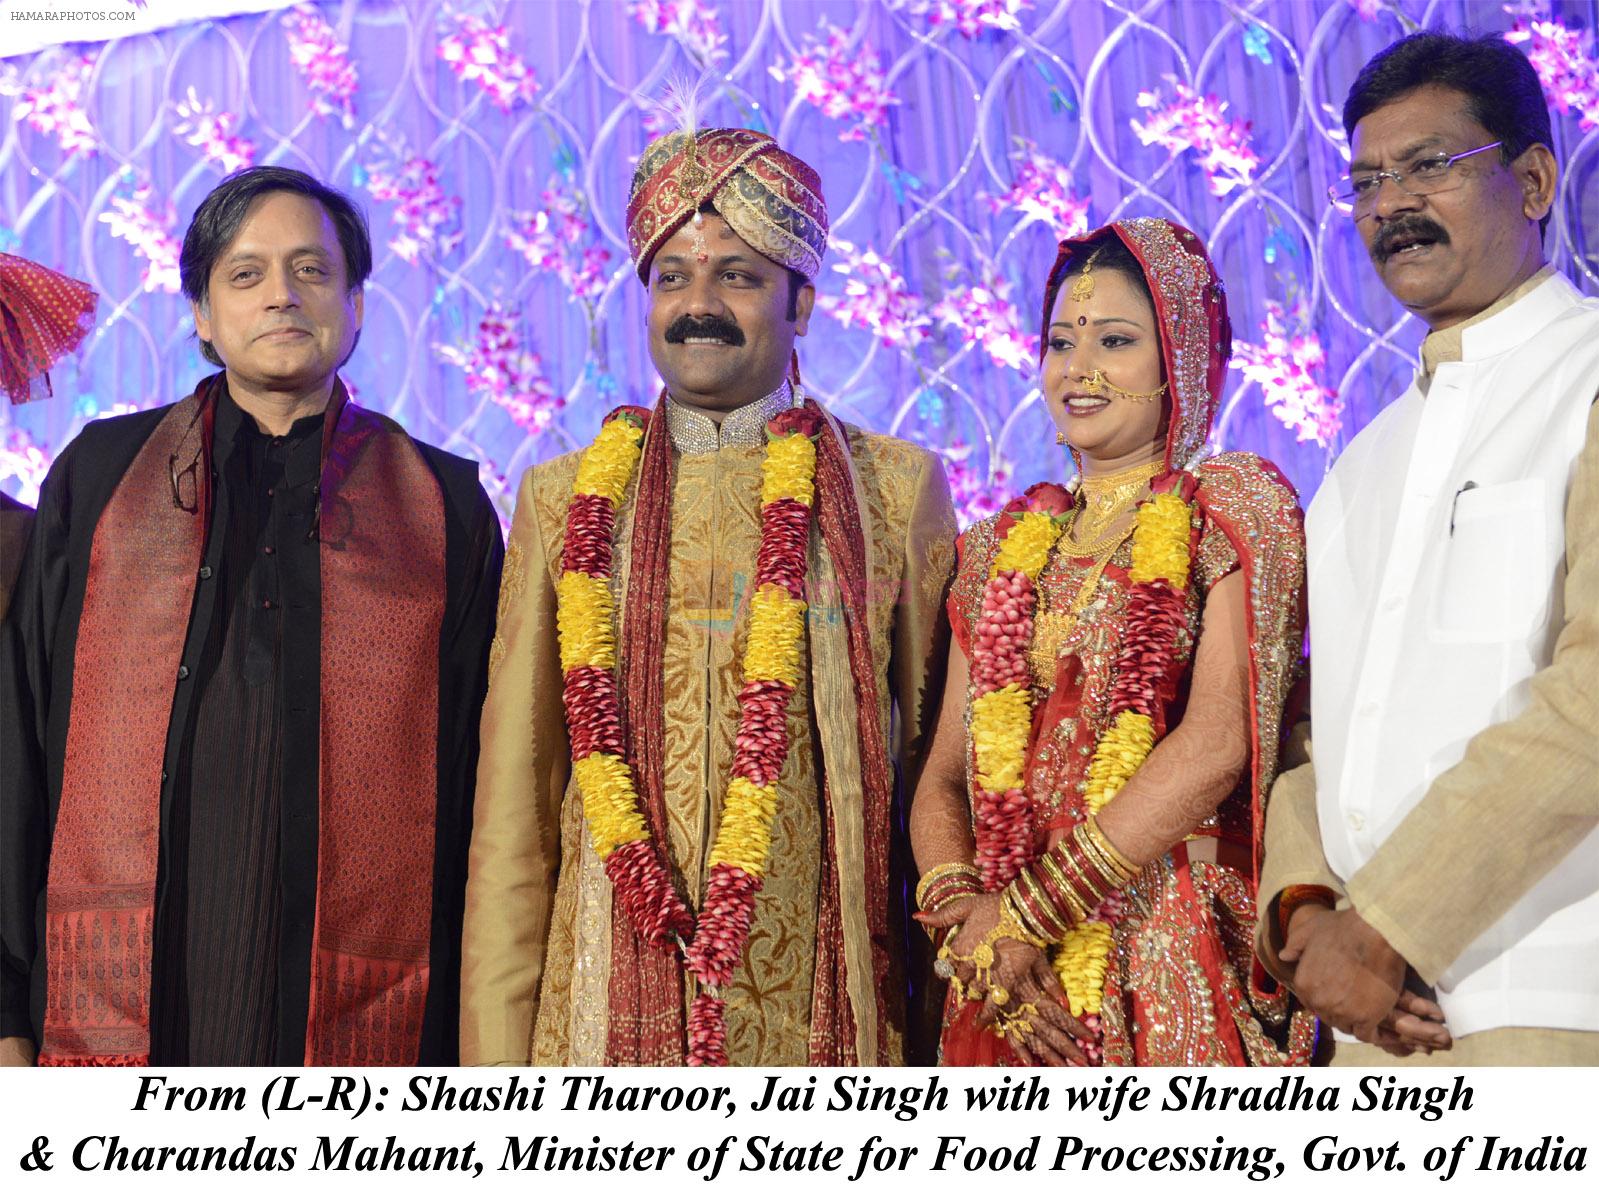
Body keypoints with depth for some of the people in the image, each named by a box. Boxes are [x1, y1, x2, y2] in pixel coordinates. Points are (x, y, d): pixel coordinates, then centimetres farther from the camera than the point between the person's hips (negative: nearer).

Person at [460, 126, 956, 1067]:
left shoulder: (898, 488, 6)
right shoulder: (564, 499, 10)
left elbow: (935, 765, 8)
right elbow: (511, 804, 8)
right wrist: (495, 1053, 2)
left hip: (817, 1003, -1)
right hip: (605, 994, 1)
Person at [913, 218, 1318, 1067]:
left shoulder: (1232, 507, -1)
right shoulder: (1004, 548, 13)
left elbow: (1216, 746, -14)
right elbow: (943, 780, 9)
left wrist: (1027, 912, -14)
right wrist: (961, 917, -11)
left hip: (1172, 962, -4)